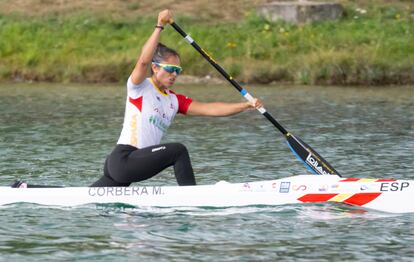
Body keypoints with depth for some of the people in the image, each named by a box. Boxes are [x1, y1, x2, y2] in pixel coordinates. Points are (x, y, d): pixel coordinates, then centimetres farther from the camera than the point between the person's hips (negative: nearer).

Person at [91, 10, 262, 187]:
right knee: (178, 151, -17)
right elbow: (144, 61, -23)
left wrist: (247, 105, -2)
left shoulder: (174, 101, 15)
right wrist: (159, 27, -24)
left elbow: (209, 109, 7)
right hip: (123, 159, -8)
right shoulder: (139, 87, -3)